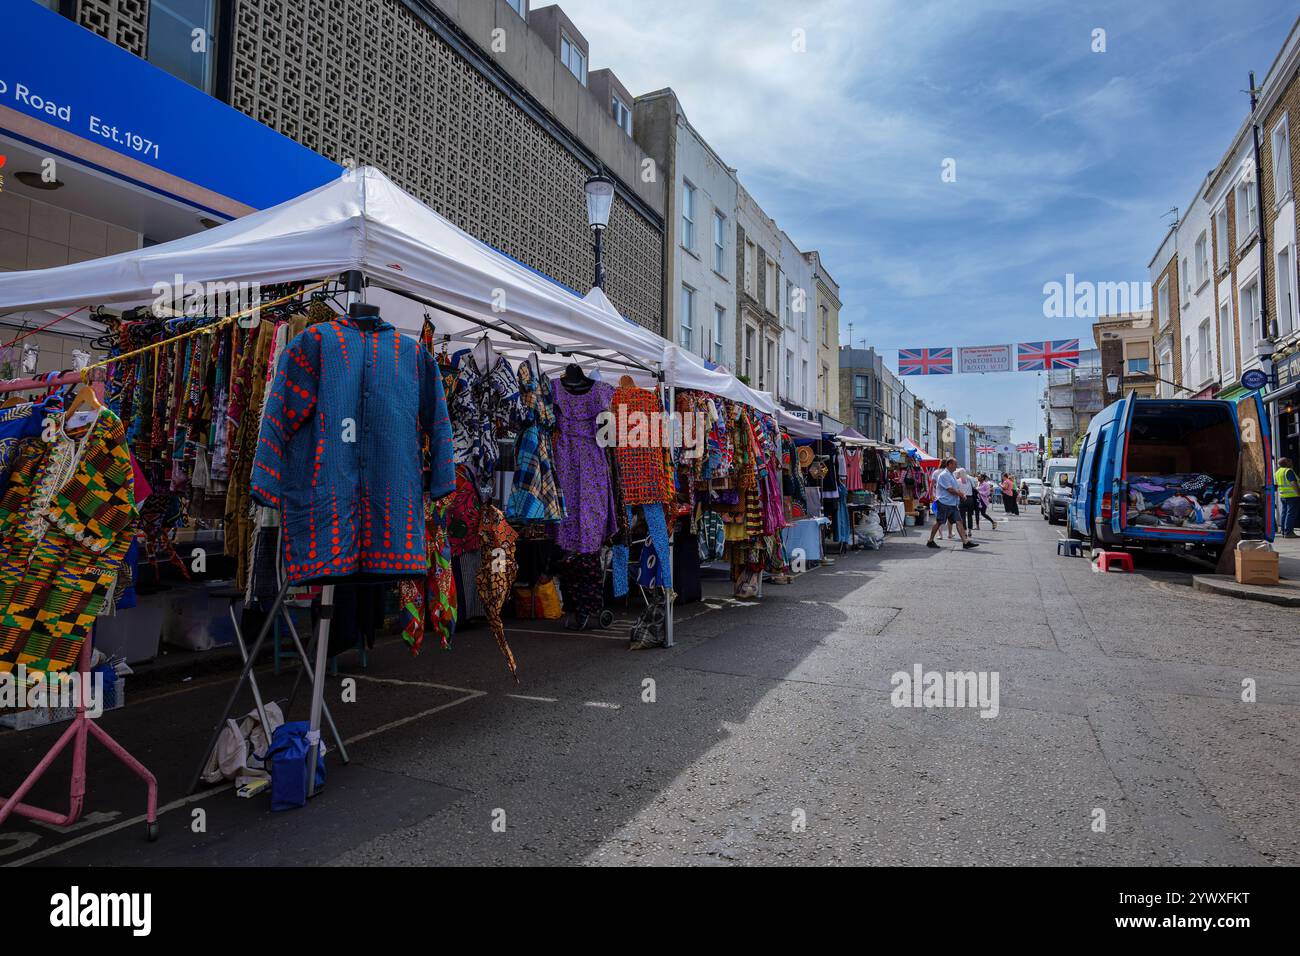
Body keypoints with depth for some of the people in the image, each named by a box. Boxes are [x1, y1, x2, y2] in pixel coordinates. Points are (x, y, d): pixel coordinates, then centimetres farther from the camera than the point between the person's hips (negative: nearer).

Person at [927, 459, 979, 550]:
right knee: (939, 522, -2)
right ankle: (930, 541, 8)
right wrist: (959, 493, -4)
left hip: (953, 504, 9)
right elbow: (950, 489, -18)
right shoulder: (944, 475, -12)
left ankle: (965, 542, -3)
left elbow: (956, 488, 24)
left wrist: (960, 493, 3)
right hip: (945, 503, -9)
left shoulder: (951, 475, 18)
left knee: (958, 521, 1)